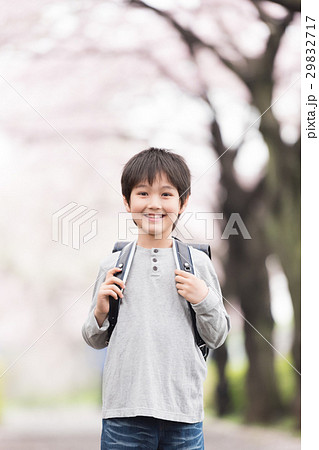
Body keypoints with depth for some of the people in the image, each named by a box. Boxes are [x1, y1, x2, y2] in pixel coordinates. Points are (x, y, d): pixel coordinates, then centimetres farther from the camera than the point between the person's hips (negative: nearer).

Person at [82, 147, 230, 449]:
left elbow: (217, 338, 9)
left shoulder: (198, 262, 5)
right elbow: (96, 341, 14)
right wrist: (100, 313, -5)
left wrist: (204, 299, -7)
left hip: (183, 413, 0)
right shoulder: (113, 266, 6)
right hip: (124, 412, 0)